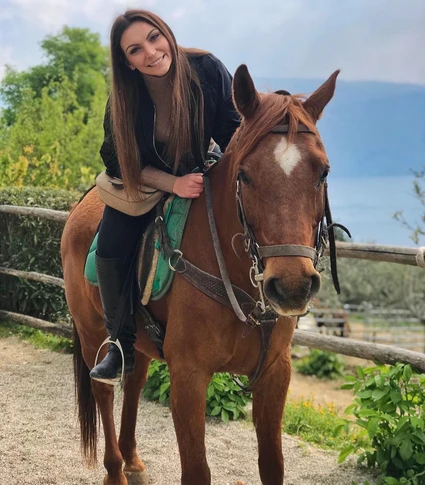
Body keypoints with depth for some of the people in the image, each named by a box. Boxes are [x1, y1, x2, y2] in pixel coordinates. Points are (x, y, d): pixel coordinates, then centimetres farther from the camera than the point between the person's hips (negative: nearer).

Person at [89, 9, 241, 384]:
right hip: (143, 186, 0)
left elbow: (233, 133, -11)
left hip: (200, 178, 0)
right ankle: (122, 344, -1)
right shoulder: (124, 100, -20)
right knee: (111, 248, -18)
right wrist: (173, 183, -30)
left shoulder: (209, 71, -23)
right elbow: (126, 165, -14)